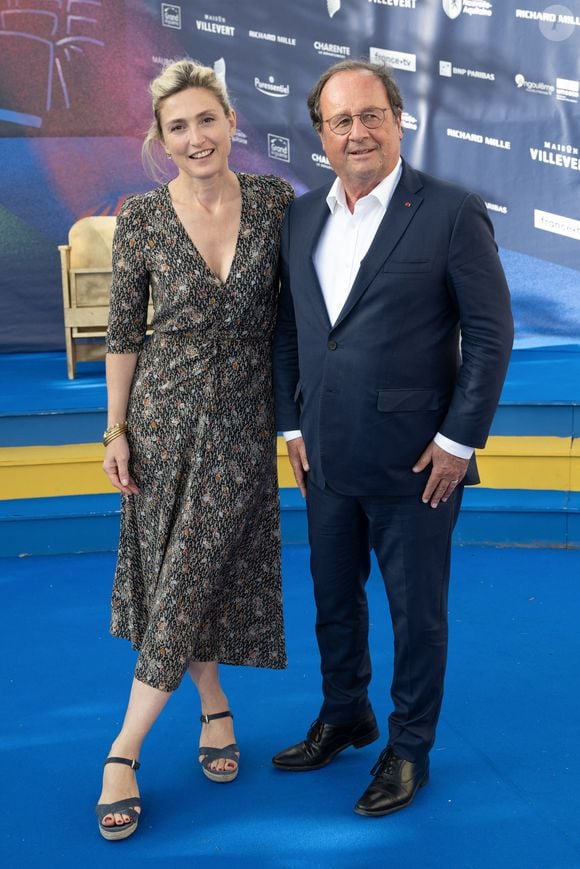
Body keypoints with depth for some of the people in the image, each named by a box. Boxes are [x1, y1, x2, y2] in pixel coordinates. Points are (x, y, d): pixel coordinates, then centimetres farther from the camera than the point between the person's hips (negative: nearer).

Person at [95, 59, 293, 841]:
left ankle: (125, 751, 12)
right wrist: (116, 431, -2)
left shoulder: (274, 200, -5)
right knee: (175, 568, 8)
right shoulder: (141, 218, -8)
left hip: (243, 416, 0)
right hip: (164, 409, 0)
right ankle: (214, 706, 31)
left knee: (201, 571, 1)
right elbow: (123, 332, -2)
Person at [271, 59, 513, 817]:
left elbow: (490, 332, -9)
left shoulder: (452, 213, -10)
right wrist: (291, 424, 8)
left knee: (417, 612, 10)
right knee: (334, 600, 20)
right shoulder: (302, 216, 7)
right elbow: (288, 328, 12)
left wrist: (459, 440, -12)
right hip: (327, 461, 5)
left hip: (415, 463, -5)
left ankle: (410, 748, 29)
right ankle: (344, 716, 42)